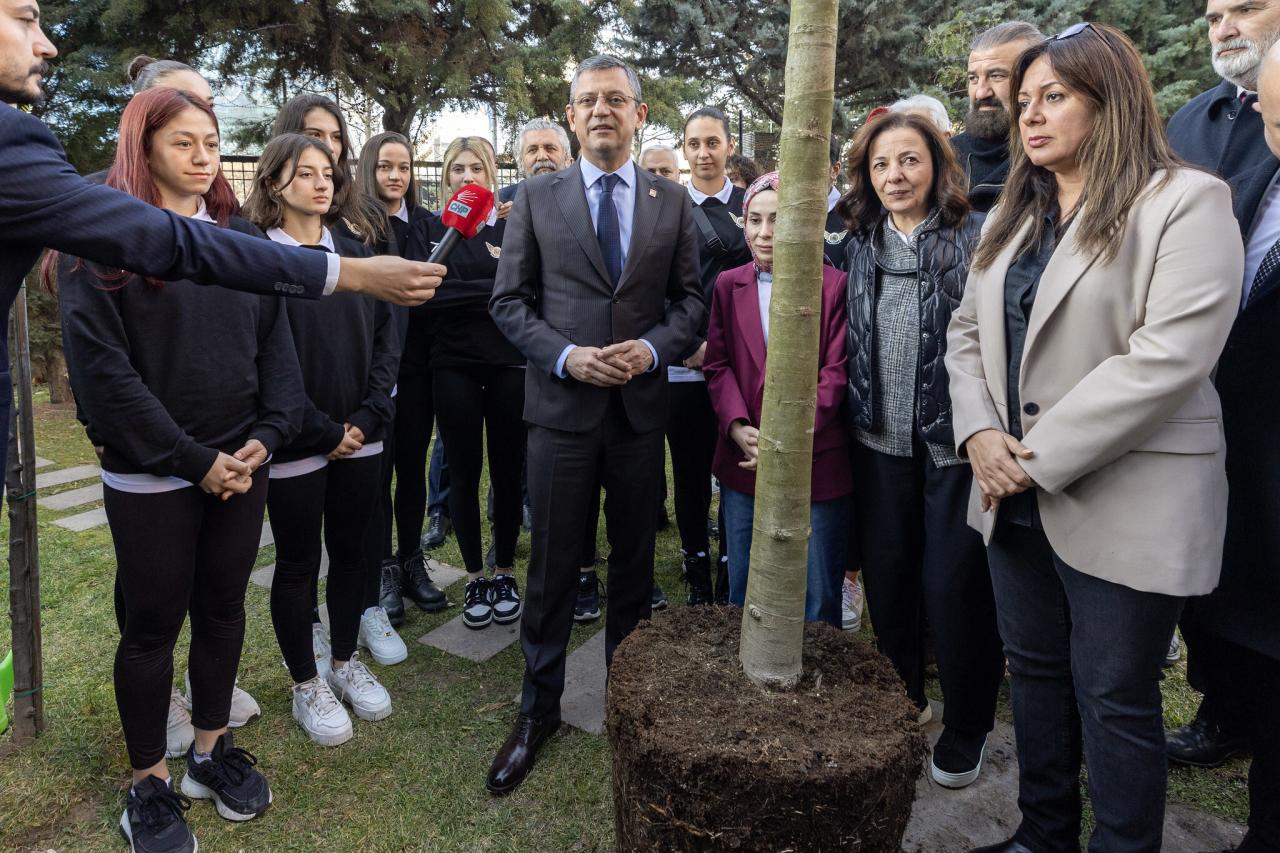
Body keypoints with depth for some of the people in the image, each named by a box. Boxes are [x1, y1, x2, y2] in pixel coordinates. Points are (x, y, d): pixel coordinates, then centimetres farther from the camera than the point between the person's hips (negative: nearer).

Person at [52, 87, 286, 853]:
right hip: (151, 476, -4)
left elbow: (276, 343, 6)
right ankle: (150, 784, 24)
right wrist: (192, 459, -15)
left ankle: (212, 751, 32)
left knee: (223, 609, 14)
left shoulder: (243, 238, 9)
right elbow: (102, 368, -12)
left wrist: (266, 437, -8)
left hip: (241, 465, 4)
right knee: (153, 624, 7)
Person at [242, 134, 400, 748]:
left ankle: (345, 661, 33)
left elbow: (386, 338, 6)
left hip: (359, 437, 5)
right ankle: (307, 684, 25)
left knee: (350, 550, 14)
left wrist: (367, 417, -5)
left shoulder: (355, 254, 8)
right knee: (297, 563, 8)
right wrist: (322, 431, -13)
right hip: (296, 444, -4)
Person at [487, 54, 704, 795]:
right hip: (562, 404, -1)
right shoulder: (536, 198, 3)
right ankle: (539, 709, 23)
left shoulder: (673, 202, 6)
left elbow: (691, 299, 7)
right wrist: (565, 355, -13)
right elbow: (509, 301, 1)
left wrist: (653, 348, -12)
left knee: (635, 560, 13)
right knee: (553, 565, 6)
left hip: (642, 405, 2)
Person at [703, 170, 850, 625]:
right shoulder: (728, 284, 8)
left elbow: (835, 373, -7)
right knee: (743, 592, 14)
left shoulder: (834, 285, -4)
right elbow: (717, 366, 5)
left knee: (818, 596, 7)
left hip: (815, 462, -3)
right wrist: (738, 428, -10)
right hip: (744, 460, 3)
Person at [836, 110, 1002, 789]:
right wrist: (847, 413, 10)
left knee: (954, 587, 2)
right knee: (886, 577, 13)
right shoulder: (858, 245, 9)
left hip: (954, 442, -4)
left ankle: (965, 732, 24)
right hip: (881, 439, 4)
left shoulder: (977, 237, -5)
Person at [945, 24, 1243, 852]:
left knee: (1114, 697, 5)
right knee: (1036, 672, 17)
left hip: (1123, 501, -6)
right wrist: (981, 432, -6)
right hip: (1017, 496, 7)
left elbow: (1170, 353, -19)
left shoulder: (1187, 201, -8)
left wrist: (1043, 457, -18)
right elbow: (968, 328, 11)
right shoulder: (1015, 214, 15)